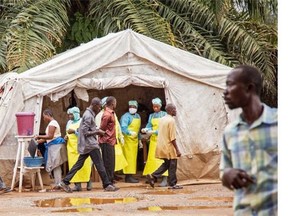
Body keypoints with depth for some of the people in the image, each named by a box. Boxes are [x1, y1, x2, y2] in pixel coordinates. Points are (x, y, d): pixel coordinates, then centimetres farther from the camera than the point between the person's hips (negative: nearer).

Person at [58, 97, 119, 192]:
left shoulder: (89, 114, 15)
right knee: (100, 165, -5)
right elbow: (85, 132, -18)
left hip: (86, 145, 10)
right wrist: (97, 132, -11)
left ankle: (65, 182, 7)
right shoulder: (88, 116, -15)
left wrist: (96, 130, 9)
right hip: (90, 144, -10)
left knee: (79, 164, 8)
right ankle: (107, 185, -1)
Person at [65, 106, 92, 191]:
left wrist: (74, 131, -17)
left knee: (85, 165, -6)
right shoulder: (69, 122, 18)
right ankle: (77, 184, -6)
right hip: (72, 147, 5)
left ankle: (88, 182, 6)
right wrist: (66, 136, 5)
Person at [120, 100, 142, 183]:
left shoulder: (138, 116, 15)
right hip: (127, 139, -8)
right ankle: (128, 177, -9)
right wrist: (130, 132, -42)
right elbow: (123, 128, -25)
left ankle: (130, 176, 16)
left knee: (133, 158, 10)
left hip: (135, 139, 8)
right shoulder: (126, 116, -12)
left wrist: (139, 139, 26)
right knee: (129, 157, -10)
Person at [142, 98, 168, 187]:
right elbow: (149, 126, 7)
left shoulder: (164, 114, 0)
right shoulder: (151, 116, 15)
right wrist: (145, 129, -15)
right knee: (152, 157, 3)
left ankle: (165, 179, -13)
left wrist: (154, 132, -18)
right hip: (153, 139, 5)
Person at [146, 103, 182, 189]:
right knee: (172, 165, 3)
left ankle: (153, 176, 6)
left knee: (166, 164, 17)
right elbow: (172, 138, -18)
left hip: (161, 146, 8)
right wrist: (177, 150, -15)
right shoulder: (171, 120, -16)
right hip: (169, 147, -8)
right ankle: (172, 184, 9)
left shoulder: (162, 119, 10)